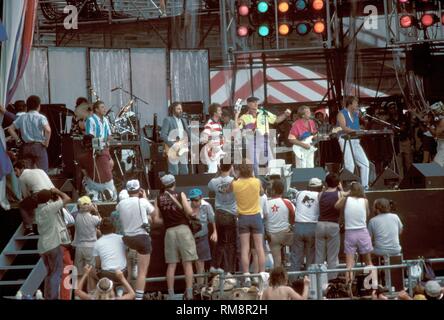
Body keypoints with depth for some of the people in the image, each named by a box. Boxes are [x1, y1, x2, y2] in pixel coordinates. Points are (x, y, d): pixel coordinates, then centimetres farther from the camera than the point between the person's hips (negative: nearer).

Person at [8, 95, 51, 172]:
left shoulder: (22, 118, 6)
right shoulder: (41, 117, -8)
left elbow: (10, 129, 5)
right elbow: (48, 130, -24)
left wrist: (18, 140, 9)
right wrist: (46, 143, -11)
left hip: (25, 147, 5)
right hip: (39, 146, -5)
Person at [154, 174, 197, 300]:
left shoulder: (159, 199, 5)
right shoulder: (180, 195, -1)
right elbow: (189, 212, -9)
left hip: (169, 231, 2)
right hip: (183, 229, -2)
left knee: (171, 264, 5)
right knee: (187, 263, -1)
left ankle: (171, 294, 3)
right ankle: (189, 293, -8)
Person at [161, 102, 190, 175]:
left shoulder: (183, 120, 20)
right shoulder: (168, 120, 0)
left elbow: (189, 134, 18)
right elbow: (163, 135, -10)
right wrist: (173, 145, -18)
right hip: (173, 150, -6)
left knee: (184, 172, 6)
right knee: (174, 172, -8)